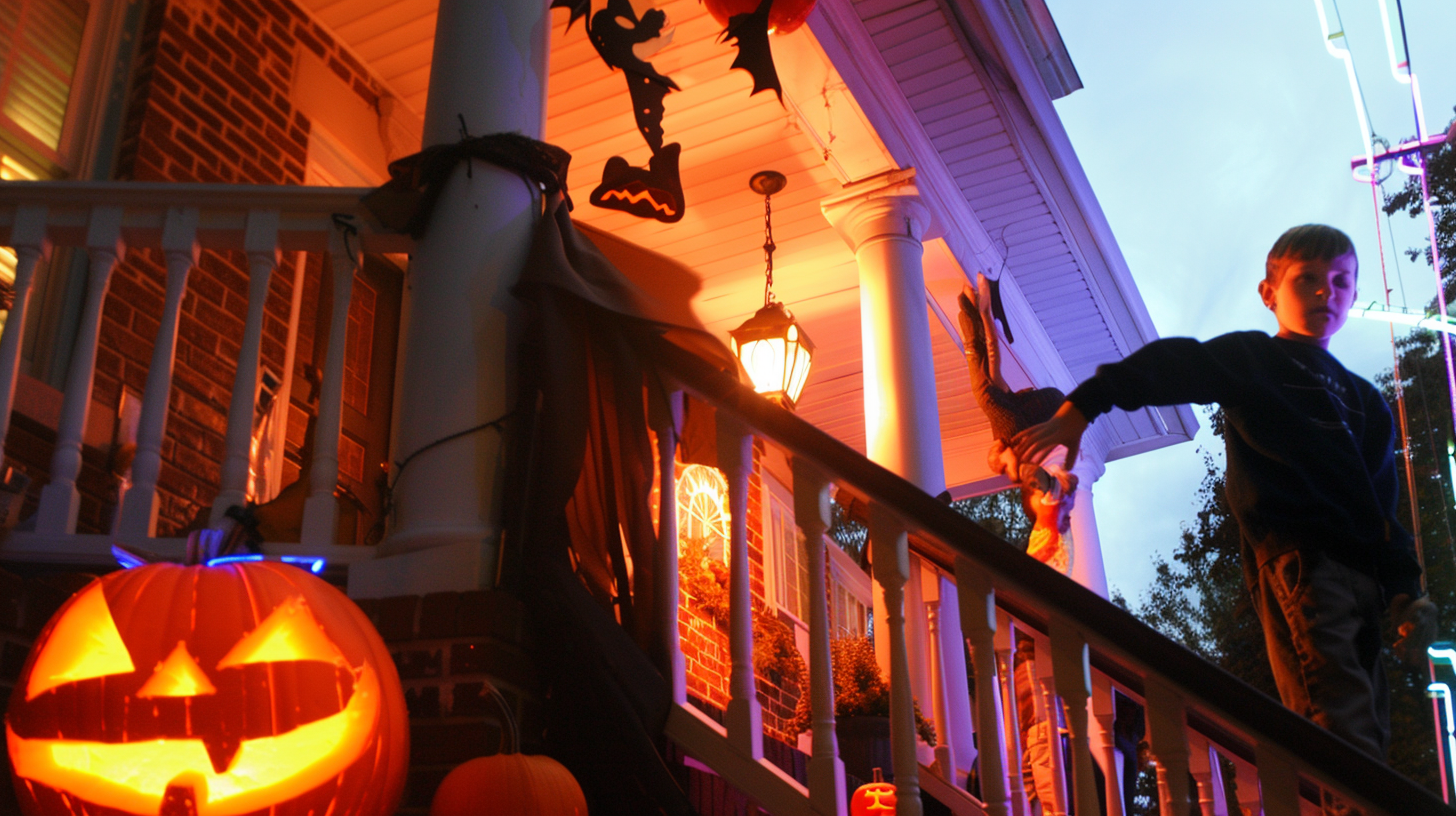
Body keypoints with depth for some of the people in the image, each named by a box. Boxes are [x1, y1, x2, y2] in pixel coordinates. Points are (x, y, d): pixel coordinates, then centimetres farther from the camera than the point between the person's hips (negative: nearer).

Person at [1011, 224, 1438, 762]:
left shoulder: (1366, 401, 28)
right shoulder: (1252, 358, 11)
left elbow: (1383, 509, 23)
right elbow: (1169, 368, -5)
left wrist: (1406, 592, 9)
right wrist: (1076, 413, -21)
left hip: (1359, 577, 7)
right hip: (1296, 563, -7)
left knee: (1369, 733, 4)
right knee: (1344, 736, -20)